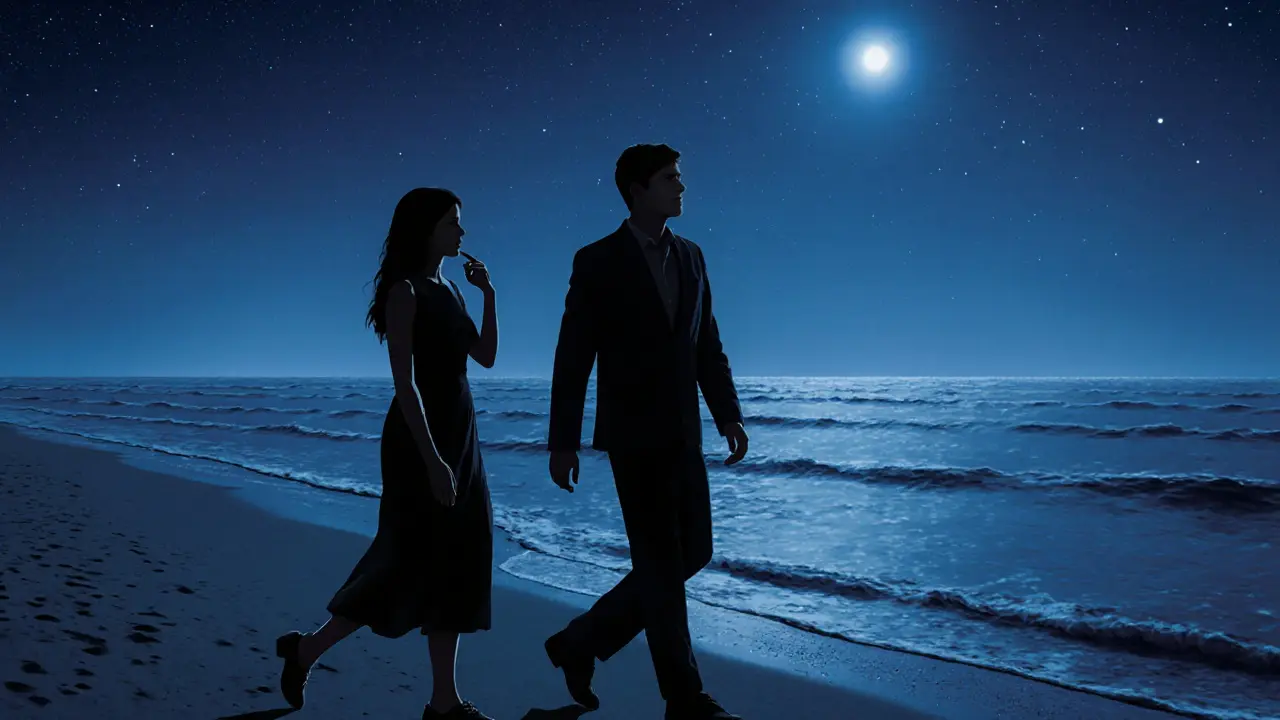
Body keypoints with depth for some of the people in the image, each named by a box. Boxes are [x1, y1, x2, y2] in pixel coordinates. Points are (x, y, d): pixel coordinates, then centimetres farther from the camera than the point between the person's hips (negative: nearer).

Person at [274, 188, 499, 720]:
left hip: (459, 435, 8)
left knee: (455, 563, 7)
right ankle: (306, 650, 17)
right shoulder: (405, 291, -12)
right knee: (412, 562, -3)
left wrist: (488, 293, 7)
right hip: (420, 439, -8)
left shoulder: (447, 290, 13)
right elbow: (405, 382, -19)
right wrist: (432, 460, -24)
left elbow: (486, 356, 16)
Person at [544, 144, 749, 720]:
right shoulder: (597, 261, -6)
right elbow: (573, 358, -7)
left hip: (683, 434, 7)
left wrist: (728, 414, 3)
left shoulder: (691, 257, 11)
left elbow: (708, 345, 12)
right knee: (661, 563, -1)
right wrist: (562, 442, -9)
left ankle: (581, 642, 23)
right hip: (633, 436, -6)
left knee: (692, 554, 9)